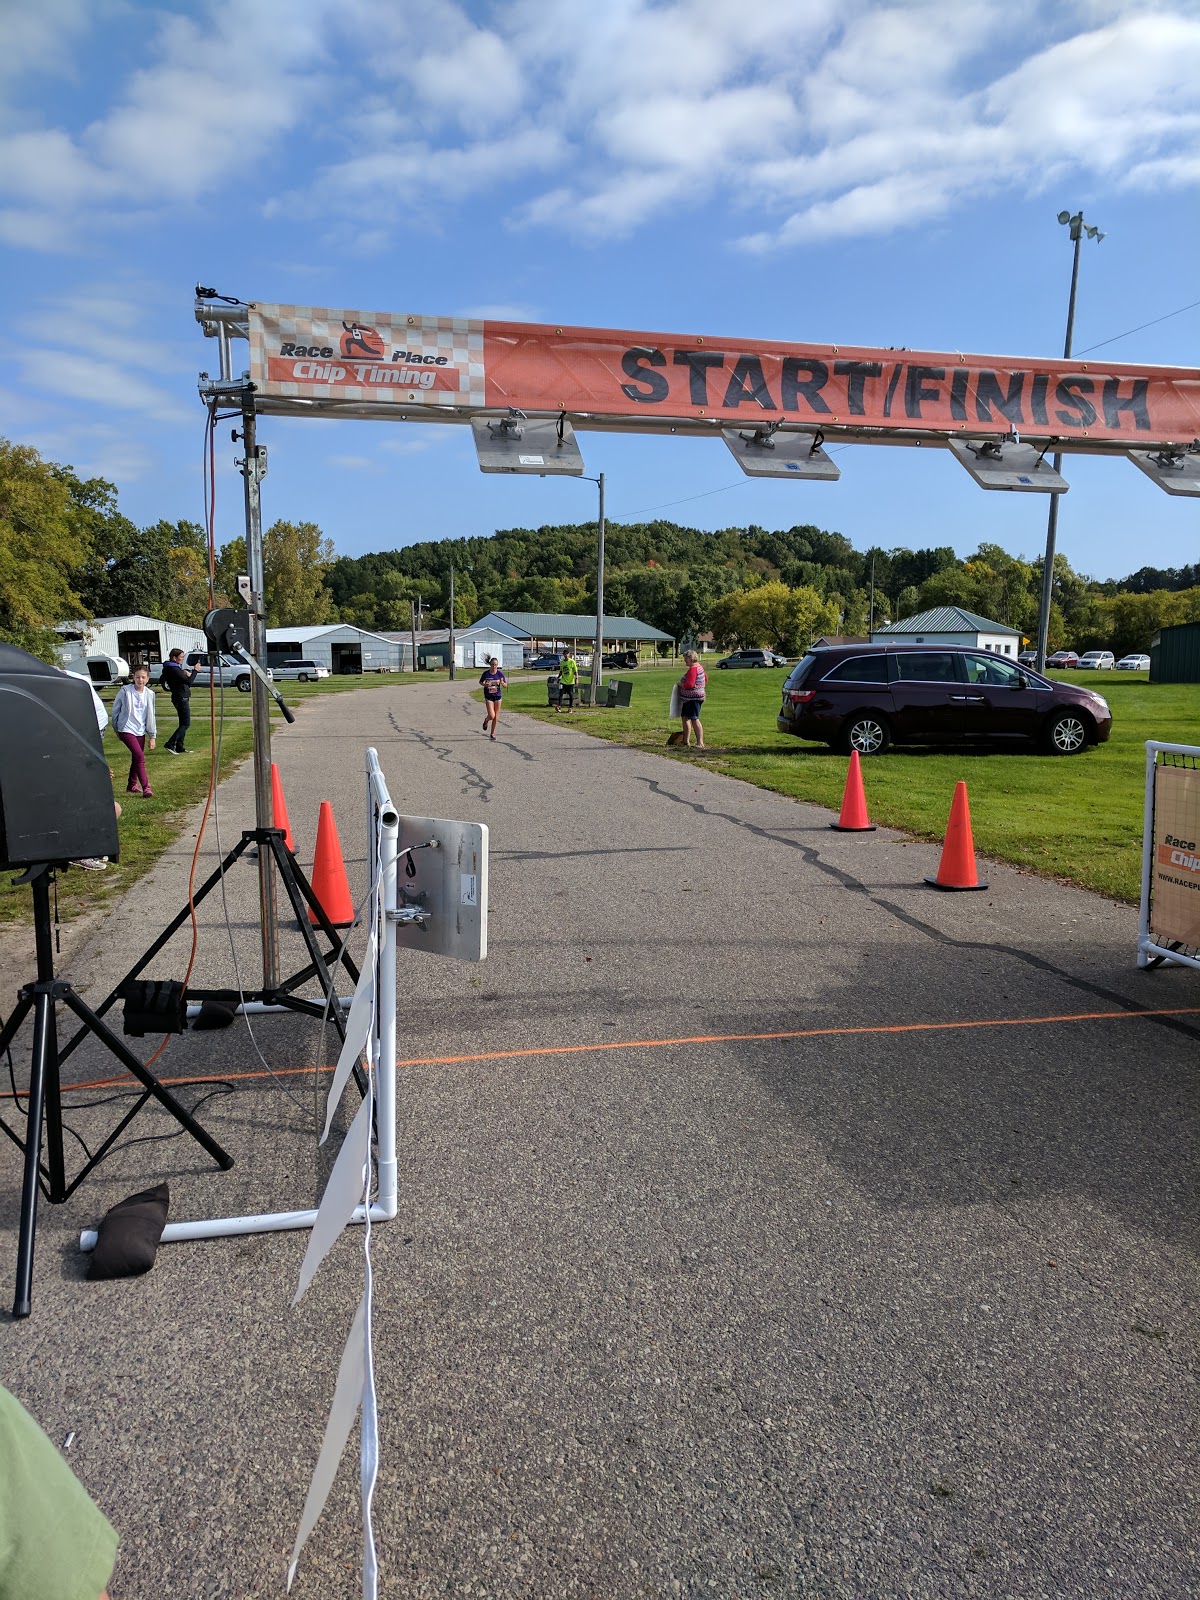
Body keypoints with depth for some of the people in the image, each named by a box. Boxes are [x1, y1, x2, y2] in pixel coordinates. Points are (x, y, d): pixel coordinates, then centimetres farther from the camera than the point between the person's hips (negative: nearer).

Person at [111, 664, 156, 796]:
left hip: (140, 731, 5)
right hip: (126, 729, -5)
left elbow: (150, 716, 9)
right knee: (140, 756, -17)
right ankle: (145, 787, -18)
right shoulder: (125, 691, -9)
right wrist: (116, 729, 9)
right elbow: (115, 709, 2)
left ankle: (132, 785, 30)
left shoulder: (149, 694, 3)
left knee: (136, 759, 12)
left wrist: (152, 736, 8)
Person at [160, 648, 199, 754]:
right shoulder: (174, 669, -19)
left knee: (183, 723, 13)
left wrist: (185, 672, 2)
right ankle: (170, 744, -11)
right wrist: (195, 670, -14)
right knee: (186, 724, -8)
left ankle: (179, 748, 16)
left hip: (182, 698, 10)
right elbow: (189, 682, -24)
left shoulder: (175, 667, 11)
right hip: (181, 698, -10)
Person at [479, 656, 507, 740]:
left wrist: (502, 682, -24)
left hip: (497, 696, 2)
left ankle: (493, 733, 22)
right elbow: (480, 682, 8)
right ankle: (486, 720, 25)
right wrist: (485, 684, -13)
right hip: (488, 696, -2)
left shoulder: (500, 674, -6)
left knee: (496, 717, 6)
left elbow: (506, 686, -2)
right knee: (491, 716, -12)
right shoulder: (485, 674, -8)